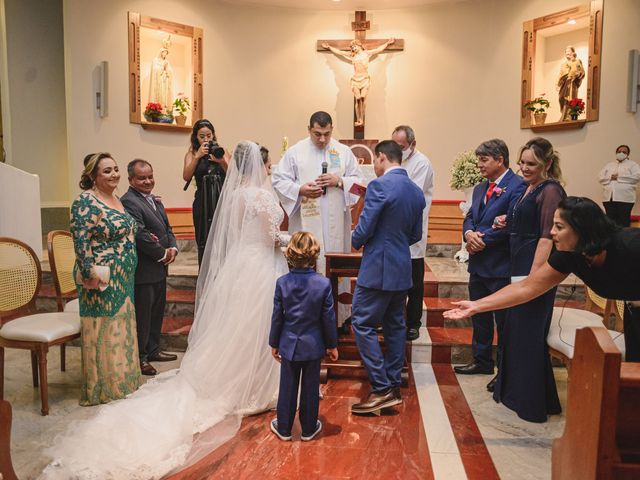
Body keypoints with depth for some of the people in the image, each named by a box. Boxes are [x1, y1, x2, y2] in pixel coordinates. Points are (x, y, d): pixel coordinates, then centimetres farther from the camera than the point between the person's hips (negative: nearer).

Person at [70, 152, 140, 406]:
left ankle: (121, 381, 30)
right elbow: (81, 242, -20)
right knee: (103, 332, 3)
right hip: (103, 281, -9)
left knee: (121, 330, 16)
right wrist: (90, 275, -23)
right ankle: (103, 388, 17)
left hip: (123, 279, 9)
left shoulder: (116, 199, 11)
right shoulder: (86, 201, -15)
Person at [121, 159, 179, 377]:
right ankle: (139, 357, 15)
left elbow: (167, 228, 17)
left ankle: (152, 350, 33)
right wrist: (163, 254, -14)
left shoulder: (155, 199, 14)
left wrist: (173, 248, -2)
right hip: (143, 271, -9)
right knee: (142, 315, 2)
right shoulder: (129, 202, -16)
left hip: (159, 269, 10)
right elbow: (141, 235, -24)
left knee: (157, 312, 19)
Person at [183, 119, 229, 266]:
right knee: (204, 244, 1)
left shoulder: (221, 152, 10)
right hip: (203, 203, 0)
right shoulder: (192, 154, 8)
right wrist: (198, 156, -13)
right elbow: (186, 176, -8)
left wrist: (222, 162, -15)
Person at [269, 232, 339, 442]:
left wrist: (274, 343, 9)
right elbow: (328, 318, -7)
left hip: (289, 344, 1)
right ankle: (308, 429, 26)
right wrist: (332, 345, 6)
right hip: (313, 345, -1)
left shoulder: (282, 282, -10)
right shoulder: (324, 283, -13)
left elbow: (277, 316, -3)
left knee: (287, 387, 13)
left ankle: (284, 428, 26)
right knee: (310, 387, 12)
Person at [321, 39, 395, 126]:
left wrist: (387, 43, 22)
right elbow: (339, 52, 21)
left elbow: (379, 49, 20)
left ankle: (362, 119, -12)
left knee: (363, 97, -16)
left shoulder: (367, 53, 13)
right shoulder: (352, 55, 15)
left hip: (365, 79, -1)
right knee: (358, 99, -9)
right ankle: (358, 120, -5)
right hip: (355, 80, 1)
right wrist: (329, 47, 23)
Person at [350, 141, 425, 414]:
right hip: (403, 268, 8)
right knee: (395, 326, 15)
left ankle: (381, 390, -2)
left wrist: (355, 242, 5)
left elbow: (364, 230, -16)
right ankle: (394, 386, 22)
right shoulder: (417, 192, 9)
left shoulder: (380, 186, -15)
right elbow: (416, 235, 15)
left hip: (378, 268, -8)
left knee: (363, 325, -1)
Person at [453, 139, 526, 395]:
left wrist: (482, 241, -15)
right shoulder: (480, 188, 14)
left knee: (503, 320, 4)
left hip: (500, 267, -8)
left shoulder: (517, 186, -13)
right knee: (479, 316, 19)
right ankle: (482, 361, 34)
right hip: (478, 264, 8)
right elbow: (469, 218, 13)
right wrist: (469, 234, -9)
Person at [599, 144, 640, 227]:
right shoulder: (609, 165, 23)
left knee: (623, 223, -4)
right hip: (609, 198, 4)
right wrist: (610, 178, -7)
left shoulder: (632, 164, 11)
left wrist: (619, 177, -7)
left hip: (624, 198, -4)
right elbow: (601, 178, 13)